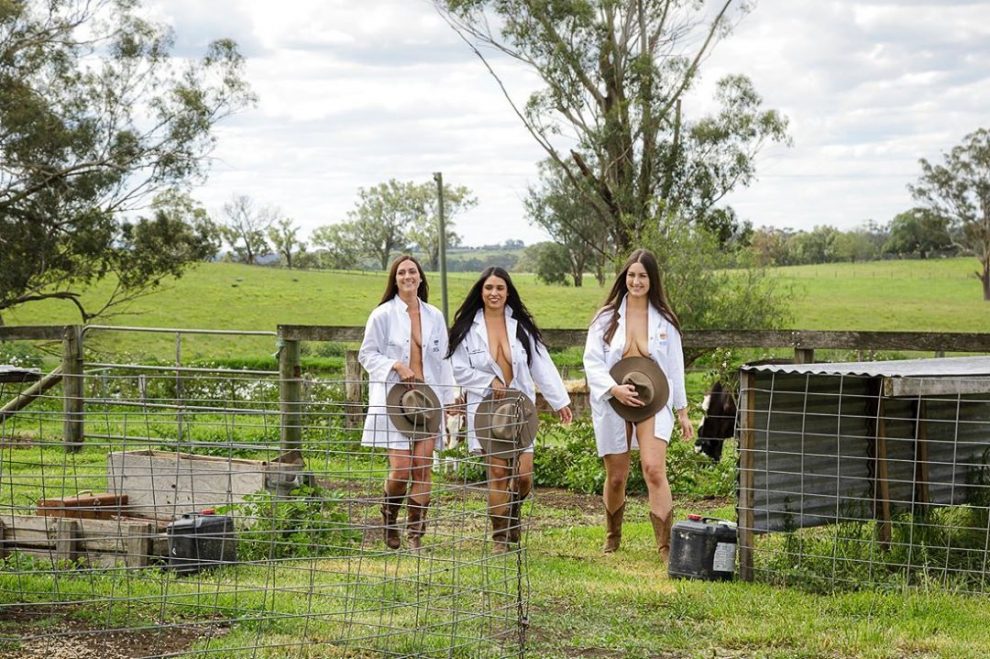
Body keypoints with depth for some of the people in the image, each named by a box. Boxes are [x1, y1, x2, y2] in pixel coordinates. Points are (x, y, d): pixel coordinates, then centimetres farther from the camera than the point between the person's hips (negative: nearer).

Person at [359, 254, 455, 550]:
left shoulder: (434, 316, 11)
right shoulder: (383, 314, 0)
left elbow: (442, 360, 15)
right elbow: (367, 354, 3)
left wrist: (448, 399, 11)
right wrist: (395, 366, -13)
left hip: (427, 399, 3)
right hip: (394, 399, -3)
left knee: (422, 468, -3)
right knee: (400, 469, -10)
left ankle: (416, 534, 5)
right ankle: (389, 519, 18)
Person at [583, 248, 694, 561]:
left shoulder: (664, 320, 3)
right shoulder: (607, 318, 1)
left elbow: (675, 367, 9)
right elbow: (592, 361, -4)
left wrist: (682, 412, 9)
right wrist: (614, 388, -21)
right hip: (614, 405, 1)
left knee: (654, 469, -20)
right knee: (616, 477, 8)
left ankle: (666, 547, -19)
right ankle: (612, 536, 35)